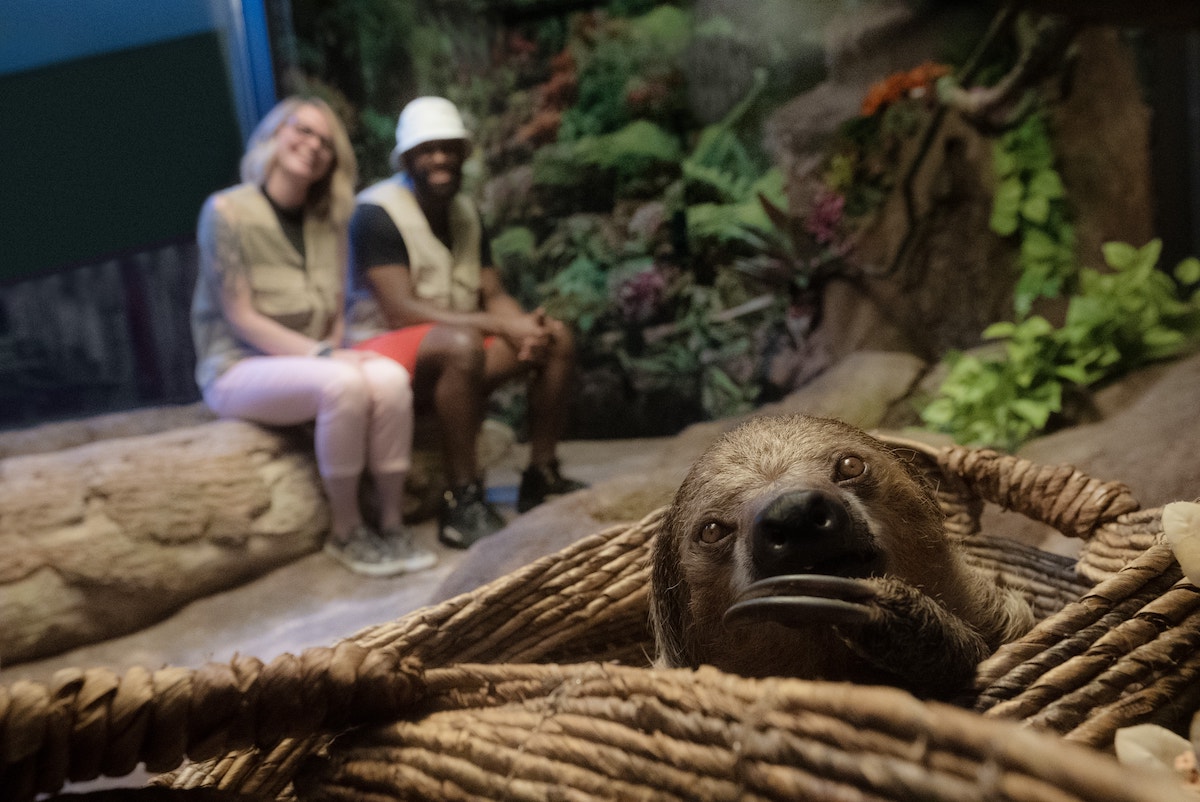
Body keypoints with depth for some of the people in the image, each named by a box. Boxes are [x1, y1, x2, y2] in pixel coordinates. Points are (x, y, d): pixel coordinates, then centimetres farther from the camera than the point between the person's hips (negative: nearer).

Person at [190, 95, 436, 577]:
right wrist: (322, 354, -22)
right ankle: (345, 531, -17)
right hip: (238, 369, -5)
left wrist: (336, 350, -11)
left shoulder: (328, 221, 8)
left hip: (308, 363, 5)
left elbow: (335, 312, 10)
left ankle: (391, 525, -16)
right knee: (342, 385, -34)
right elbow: (240, 318, -13)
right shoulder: (227, 211, -9)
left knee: (390, 378, -27)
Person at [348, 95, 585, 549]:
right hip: (386, 350, -8)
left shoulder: (465, 212, 11)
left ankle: (542, 478, -1)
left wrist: (524, 326, -18)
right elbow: (400, 310, -22)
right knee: (462, 344, -38)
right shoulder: (376, 213, -13)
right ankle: (462, 504, -32)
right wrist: (501, 325, -26)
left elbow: (494, 296, 7)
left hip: (456, 347, 8)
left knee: (557, 337, -6)